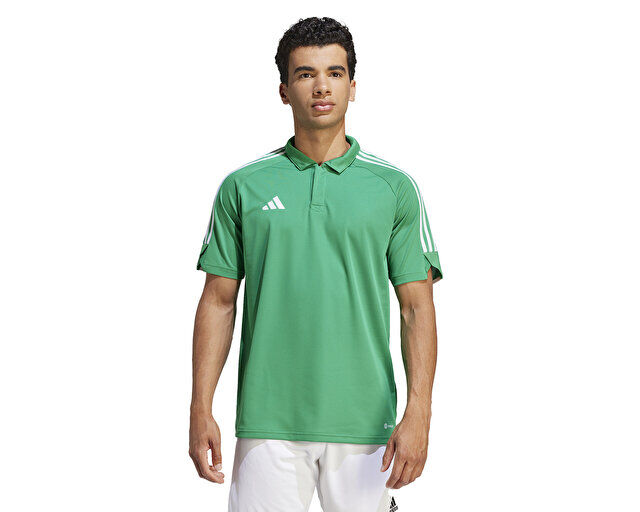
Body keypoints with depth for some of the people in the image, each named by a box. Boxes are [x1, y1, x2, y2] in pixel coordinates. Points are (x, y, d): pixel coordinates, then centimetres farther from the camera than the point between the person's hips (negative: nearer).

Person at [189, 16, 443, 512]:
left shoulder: (395, 187, 4)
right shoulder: (243, 186, 6)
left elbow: (417, 308, 2)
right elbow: (219, 301, 7)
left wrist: (418, 413, -8)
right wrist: (201, 409, 0)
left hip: (364, 423, 0)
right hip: (268, 422, 0)